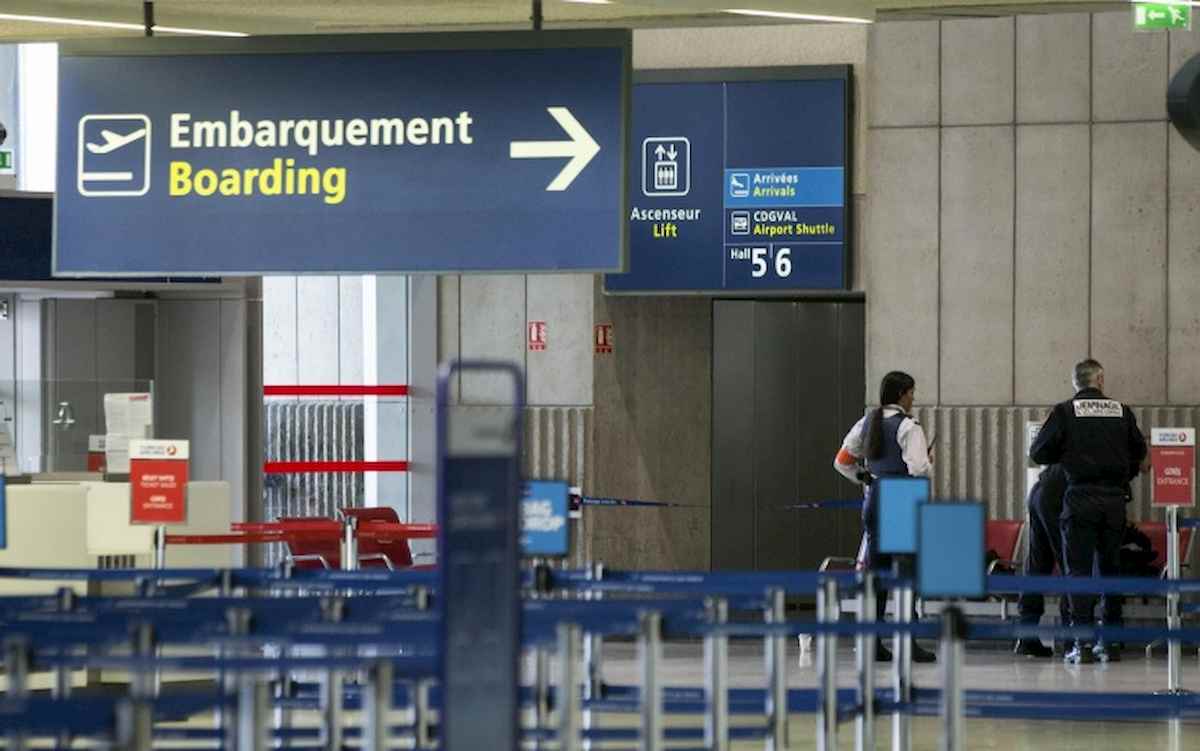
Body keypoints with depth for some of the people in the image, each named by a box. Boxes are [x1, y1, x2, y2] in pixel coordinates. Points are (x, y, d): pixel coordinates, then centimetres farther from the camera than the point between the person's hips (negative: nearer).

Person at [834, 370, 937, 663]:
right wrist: (930, 462, 1)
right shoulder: (908, 427, -11)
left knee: (875, 572, 7)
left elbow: (842, 461, 13)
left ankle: (873, 643, 7)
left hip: (873, 500, 6)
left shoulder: (867, 423, 10)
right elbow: (919, 468, -20)